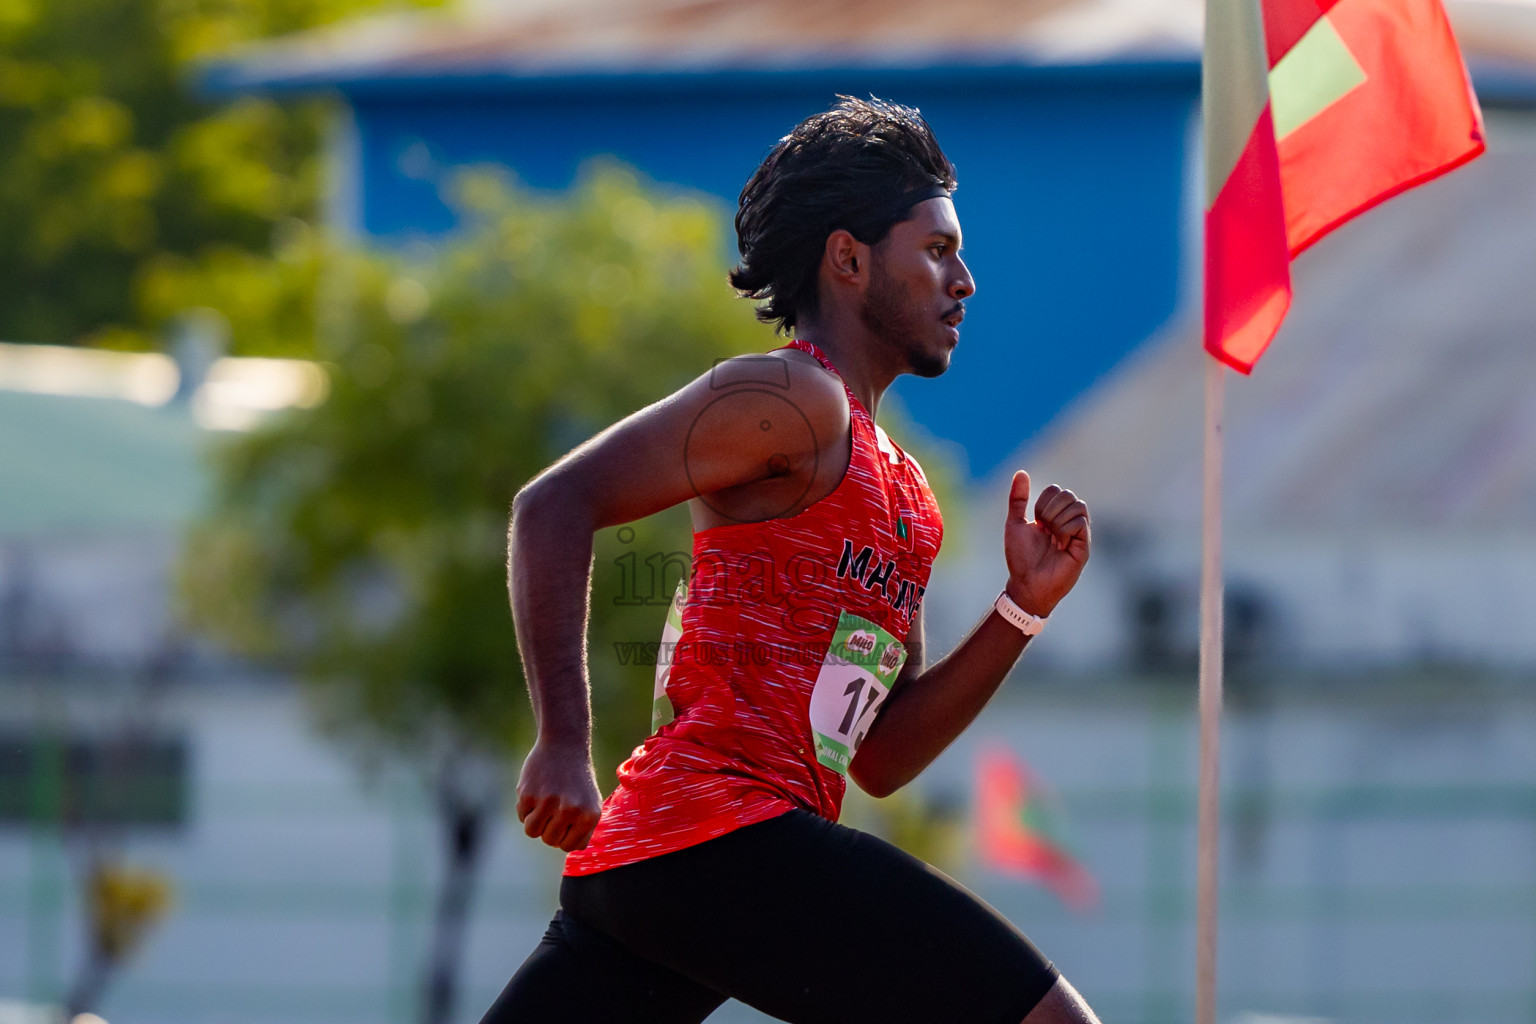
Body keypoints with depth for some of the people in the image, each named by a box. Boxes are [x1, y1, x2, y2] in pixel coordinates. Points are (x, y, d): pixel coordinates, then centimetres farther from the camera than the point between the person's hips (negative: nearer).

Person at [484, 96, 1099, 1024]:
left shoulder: (904, 497, 26)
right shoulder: (794, 397, -2)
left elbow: (881, 758, 23)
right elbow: (555, 506, -11)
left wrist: (1024, 608, 13)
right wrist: (565, 746, -19)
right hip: (725, 832, -10)